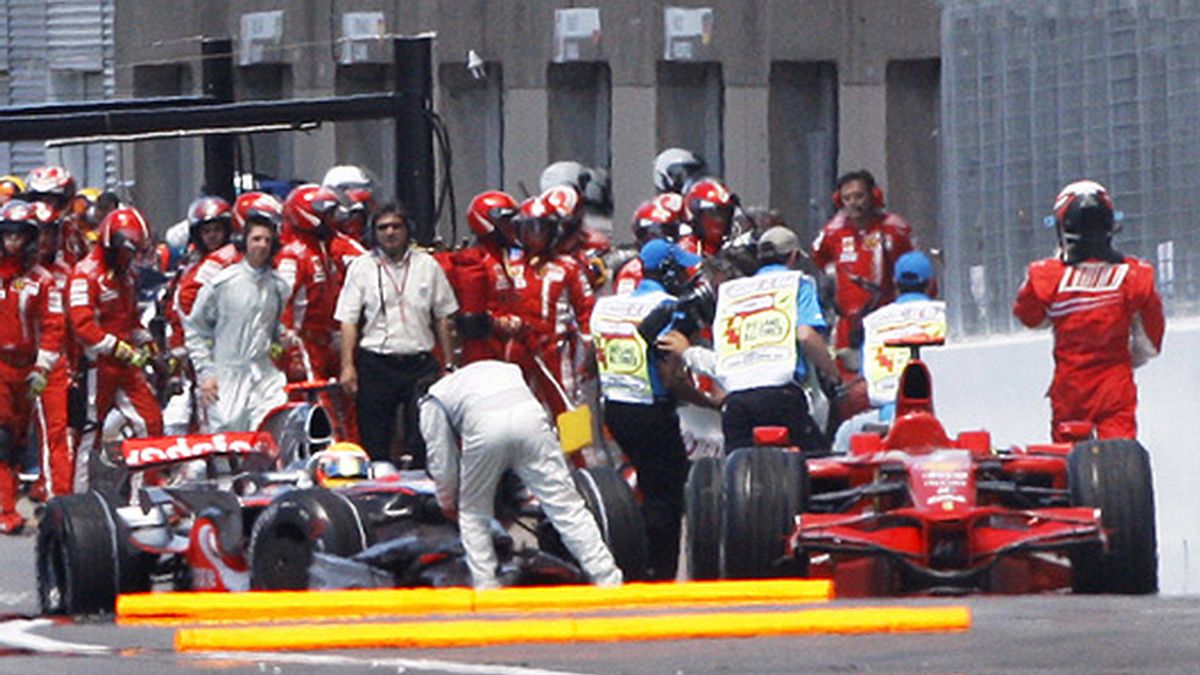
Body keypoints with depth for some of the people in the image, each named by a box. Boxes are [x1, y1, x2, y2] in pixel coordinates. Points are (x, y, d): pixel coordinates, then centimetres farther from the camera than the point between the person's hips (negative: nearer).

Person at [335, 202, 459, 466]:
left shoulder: (427, 265, 8)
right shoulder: (361, 268, 4)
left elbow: (443, 318, 12)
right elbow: (348, 321, 1)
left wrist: (449, 365, 8)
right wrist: (347, 365, -7)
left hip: (420, 363, 1)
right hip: (376, 363, -1)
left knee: (423, 443, -1)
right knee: (375, 442, 2)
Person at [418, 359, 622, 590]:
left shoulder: (432, 404, 30)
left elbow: (441, 461, 27)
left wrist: (447, 503, 42)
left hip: (484, 426, -3)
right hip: (530, 414, 3)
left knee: (473, 515, 19)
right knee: (567, 507, 5)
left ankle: (486, 588, 14)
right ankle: (608, 581, -1)